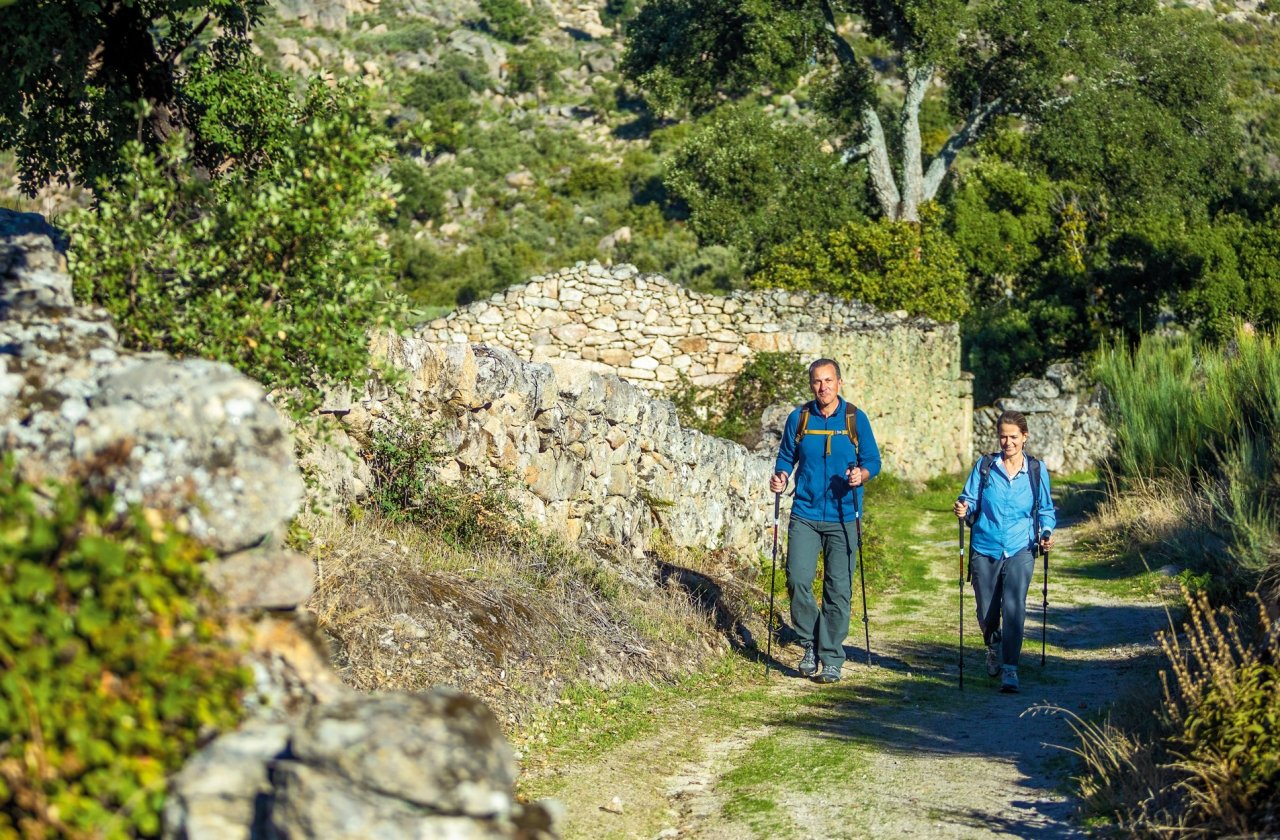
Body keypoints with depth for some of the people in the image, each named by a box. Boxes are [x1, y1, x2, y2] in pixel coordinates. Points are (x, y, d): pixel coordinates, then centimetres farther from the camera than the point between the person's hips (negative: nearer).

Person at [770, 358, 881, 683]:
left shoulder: (855, 418, 2)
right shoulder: (799, 418, 6)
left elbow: (872, 460, 5)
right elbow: (786, 457, 13)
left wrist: (861, 474, -16)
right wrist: (780, 477, -7)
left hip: (842, 517, -1)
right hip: (805, 515, 1)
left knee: (838, 588, -1)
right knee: (798, 579, -11)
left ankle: (831, 658, 9)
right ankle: (811, 643, 10)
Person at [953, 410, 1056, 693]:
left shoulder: (1037, 470, 2)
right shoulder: (984, 466, 0)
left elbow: (1046, 510, 12)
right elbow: (971, 500, 1)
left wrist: (1046, 533, -6)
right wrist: (963, 509, -22)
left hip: (1020, 550, -1)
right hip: (985, 550, 1)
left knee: (1014, 606, -17)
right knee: (986, 613, 9)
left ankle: (1010, 669, -13)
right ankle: (994, 648, 41)